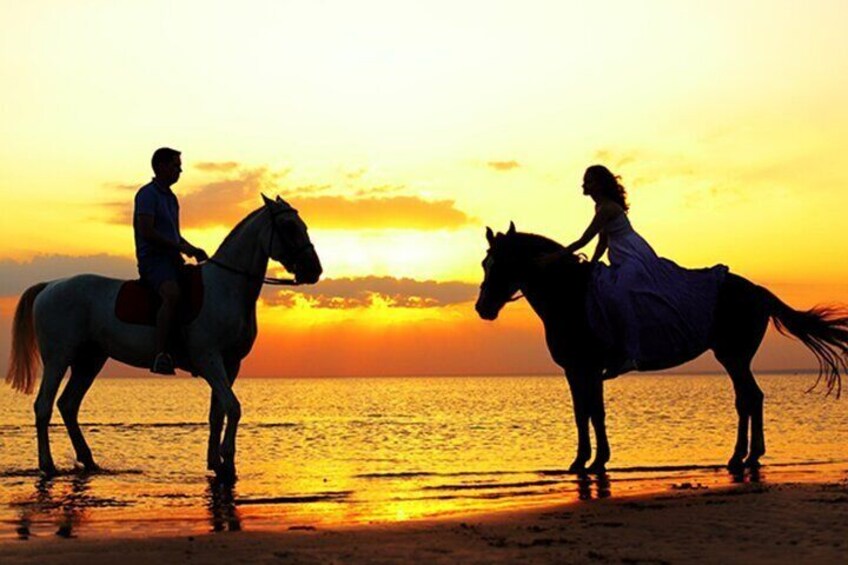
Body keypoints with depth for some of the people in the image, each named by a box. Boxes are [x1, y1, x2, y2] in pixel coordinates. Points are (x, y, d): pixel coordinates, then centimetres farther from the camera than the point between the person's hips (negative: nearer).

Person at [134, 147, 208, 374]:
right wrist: (181, 247, -16)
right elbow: (146, 232, -17)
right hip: (153, 260, -10)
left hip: (172, 261, 10)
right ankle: (160, 355, -43)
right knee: (172, 294, -36)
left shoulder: (171, 198, 22)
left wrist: (194, 250, 10)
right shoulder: (148, 194, -5)